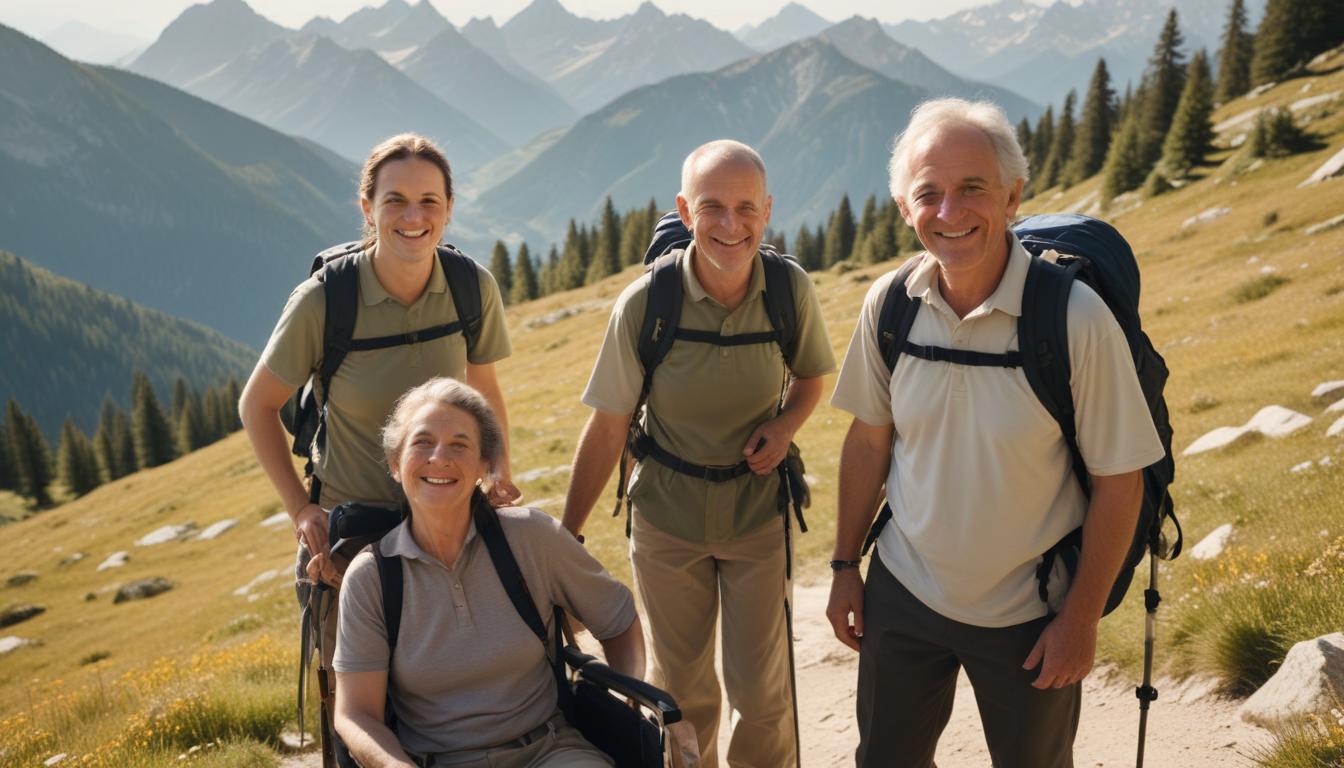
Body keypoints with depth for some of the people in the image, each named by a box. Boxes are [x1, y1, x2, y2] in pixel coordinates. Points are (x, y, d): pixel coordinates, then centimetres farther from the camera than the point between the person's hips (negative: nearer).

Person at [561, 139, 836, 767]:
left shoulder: (791, 289, -13)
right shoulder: (644, 303, -17)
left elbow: (812, 375, 8)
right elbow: (607, 428, -8)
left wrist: (785, 424, -13)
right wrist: (566, 534, -6)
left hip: (758, 508, 1)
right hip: (667, 512, 0)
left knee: (760, 692, 5)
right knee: (681, 691, 14)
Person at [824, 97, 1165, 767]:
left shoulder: (1077, 318, -21)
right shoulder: (888, 305, -10)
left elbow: (1117, 479, -14)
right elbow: (868, 440, 2)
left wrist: (1082, 618, -9)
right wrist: (845, 565, 6)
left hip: (1029, 613, -3)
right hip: (903, 592, 3)